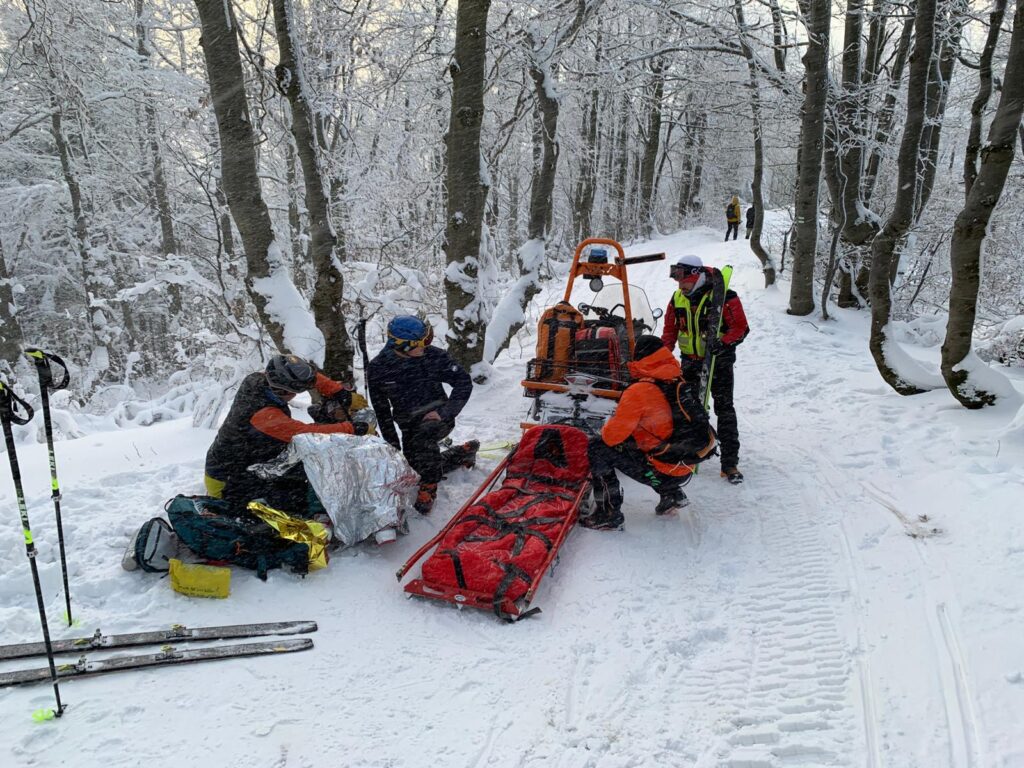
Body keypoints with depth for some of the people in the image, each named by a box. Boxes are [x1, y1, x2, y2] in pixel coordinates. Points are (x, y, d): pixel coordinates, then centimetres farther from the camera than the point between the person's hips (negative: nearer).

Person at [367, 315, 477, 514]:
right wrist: (393, 446, 2)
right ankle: (464, 453, 30)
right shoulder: (377, 369, -11)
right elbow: (382, 411, 1)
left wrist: (444, 411, -22)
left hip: (437, 418, -4)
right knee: (414, 468, 10)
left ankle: (429, 488, -17)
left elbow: (464, 382, -10)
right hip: (409, 426, 4)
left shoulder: (433, 356, -16)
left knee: (423, 433, -35)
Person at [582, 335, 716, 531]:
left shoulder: (639, 390, -18)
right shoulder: (678, 382, 3)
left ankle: (608, 514, -3)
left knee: (598, 447, -3)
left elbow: (612, 436, -13)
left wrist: (606, 428, 9)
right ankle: (671, 495, 27)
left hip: (663, 474, -7)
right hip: (685, 471, 7)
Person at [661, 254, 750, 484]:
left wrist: (724, 342, -29)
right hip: (690, 360, 5)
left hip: (718, 360, -5)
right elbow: (670, 329, 11)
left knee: (724, 408, -5)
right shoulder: (677, 298, 1)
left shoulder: (724, 297, -16)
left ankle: (730, 462, -2)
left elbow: (741, 327, -13)